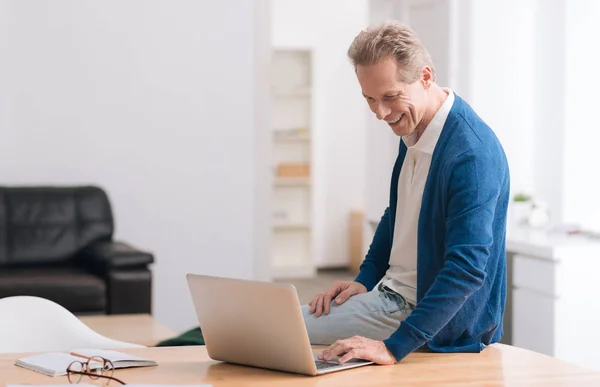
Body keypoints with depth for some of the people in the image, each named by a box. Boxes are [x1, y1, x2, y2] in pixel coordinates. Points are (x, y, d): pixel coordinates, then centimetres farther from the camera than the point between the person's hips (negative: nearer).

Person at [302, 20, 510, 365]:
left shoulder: (472, 153, -25)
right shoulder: (414, 129, 4)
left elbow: (468, 268, -32)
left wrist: (394, 347, -36)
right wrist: (365, 281, 8)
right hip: (393, 292, 9)